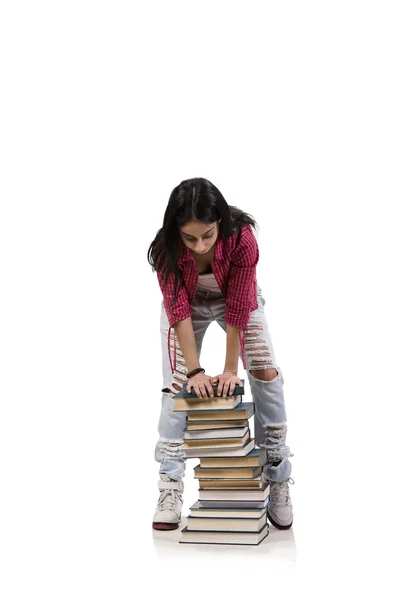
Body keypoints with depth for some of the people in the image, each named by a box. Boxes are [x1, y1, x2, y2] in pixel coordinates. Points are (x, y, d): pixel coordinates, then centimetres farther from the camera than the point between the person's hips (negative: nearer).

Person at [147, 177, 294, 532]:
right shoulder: (166, 249, -34)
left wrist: (231, 369, -25)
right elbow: (179, 310, -29)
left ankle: (278, 480, 2)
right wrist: (195, 371, -30)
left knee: (267, 375, -10)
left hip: (238, 300, 0)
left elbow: (237, 309, -31)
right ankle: (170, 485, 1)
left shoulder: (242, 239, -37)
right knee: (177, 384, -7)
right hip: (187, 304, 1)